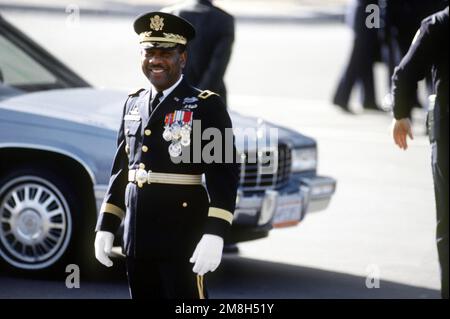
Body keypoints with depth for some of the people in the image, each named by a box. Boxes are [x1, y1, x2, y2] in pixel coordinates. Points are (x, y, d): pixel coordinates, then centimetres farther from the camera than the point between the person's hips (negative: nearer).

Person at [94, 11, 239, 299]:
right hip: (138, 238, 6)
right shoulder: (134, 104, 13)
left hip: (183, 238, -6)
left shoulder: (206, 106, -6)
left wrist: (214, 235, -21)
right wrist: (106, 228, 12)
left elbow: (225, 174, -12)